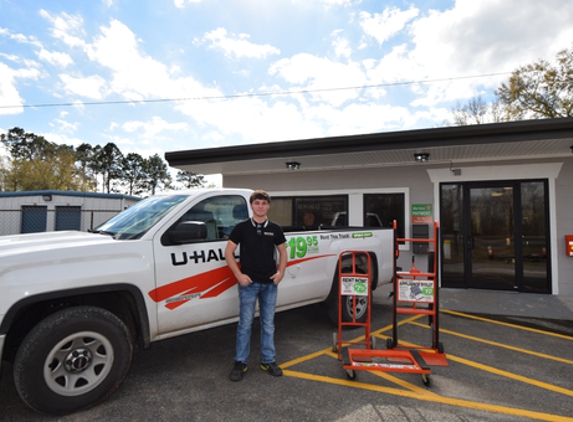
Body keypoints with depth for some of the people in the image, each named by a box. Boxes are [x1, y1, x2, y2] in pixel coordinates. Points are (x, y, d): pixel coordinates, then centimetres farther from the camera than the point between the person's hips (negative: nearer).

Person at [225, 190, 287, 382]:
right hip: (248, 283, -2)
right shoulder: (241, 227, -2)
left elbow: (282, 252, 13)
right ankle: (240, 362, 21)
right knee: (245, 324, 6)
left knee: (268, 324, 12)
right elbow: (228, 252, -2)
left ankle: (268, 360, 27)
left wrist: (280, 272, -1)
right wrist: (239, 275, -11)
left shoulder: (275, 228, 5)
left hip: (270, 283, 3)